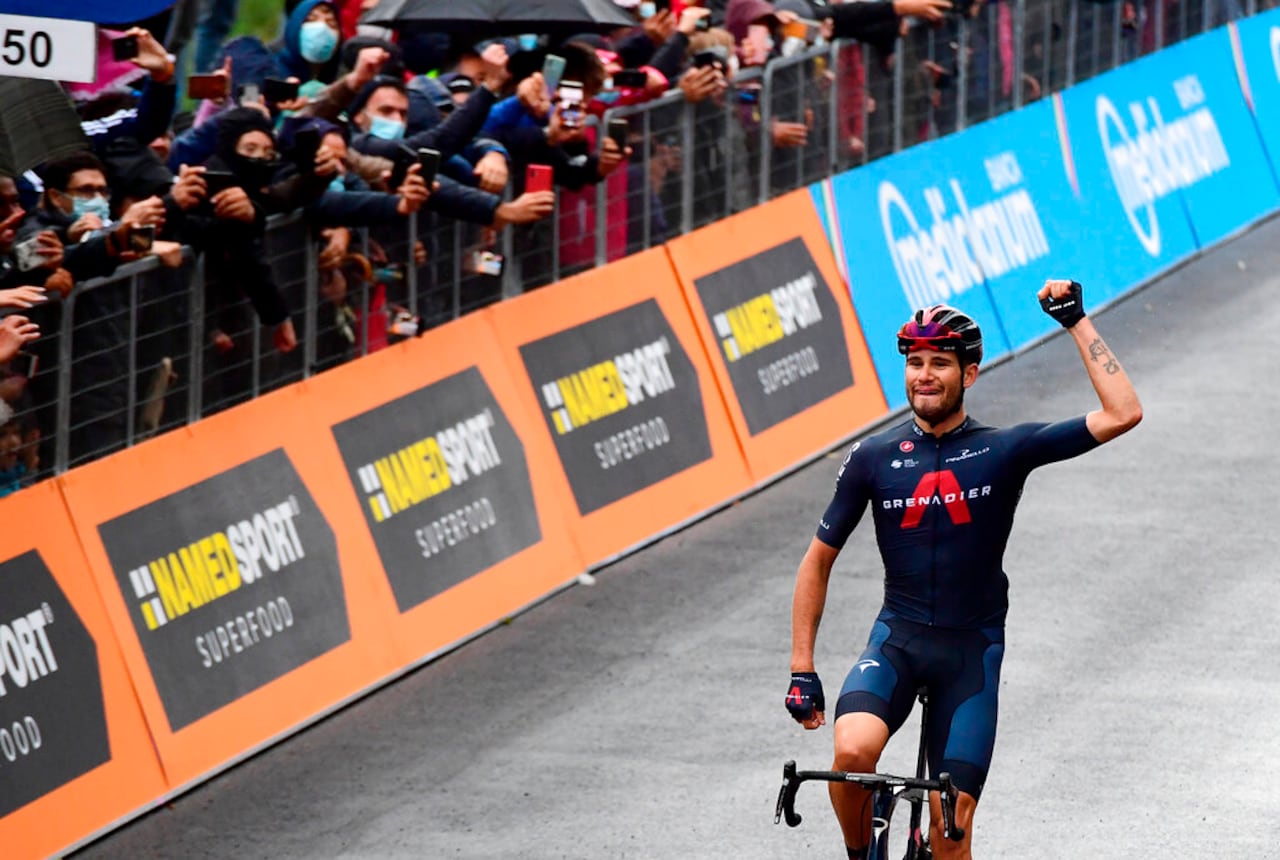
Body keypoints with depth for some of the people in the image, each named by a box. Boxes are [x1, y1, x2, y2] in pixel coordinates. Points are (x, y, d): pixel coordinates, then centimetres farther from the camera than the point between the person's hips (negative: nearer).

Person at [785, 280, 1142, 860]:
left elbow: (1123, 414, -11)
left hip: (973, 648, 0)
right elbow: (818, 561, 8)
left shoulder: (1003, 452, -3)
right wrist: (802, 670, 2)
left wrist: (1076, 322, -11)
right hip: (898, 638, 1)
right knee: (853, 751, -29)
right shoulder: (873, 458, 0)